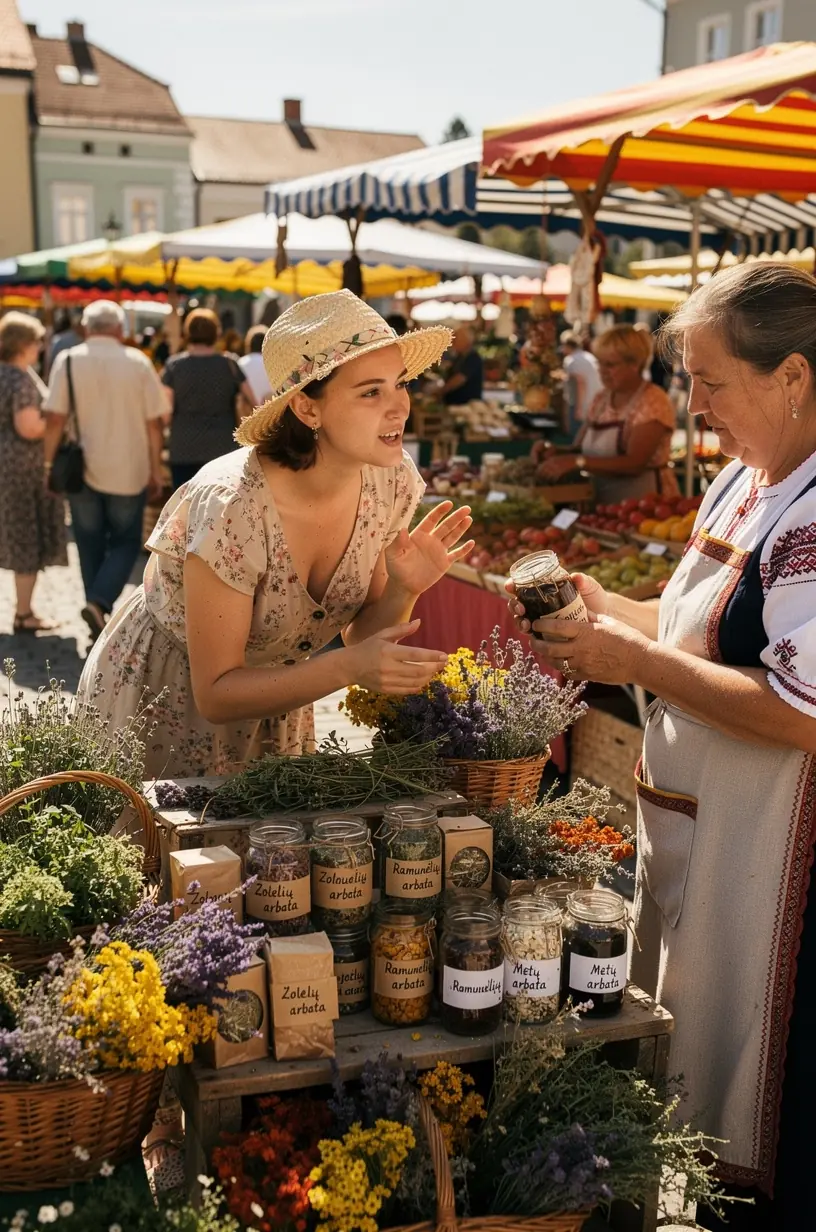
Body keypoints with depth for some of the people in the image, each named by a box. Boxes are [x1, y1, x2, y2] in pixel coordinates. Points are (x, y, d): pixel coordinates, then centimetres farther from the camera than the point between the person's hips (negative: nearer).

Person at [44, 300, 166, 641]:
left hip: (82, 470, 1)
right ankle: (99, 601, -10)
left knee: (91, 546, 13)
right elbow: (154, 424, -5)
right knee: (125, 543, 11)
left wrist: (50, 464, 1)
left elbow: (55, 420, -8)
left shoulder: (68, 361, -4)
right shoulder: (138, 363, -5)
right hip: (128, 471, -1)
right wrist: (156, 471, 4)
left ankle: (98, 614, 15)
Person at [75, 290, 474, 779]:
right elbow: (216, 694, -27)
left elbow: (361, 634, -5)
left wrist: (404, 590, -25)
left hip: (274, 699, 5)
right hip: (160, 701, -5)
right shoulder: (231, 508, -33)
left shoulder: (393, 481, -15)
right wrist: (348, 668, -38)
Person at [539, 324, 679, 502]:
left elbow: (634, 464, -19)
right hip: (603, 504, 6)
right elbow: (581, 449, 14)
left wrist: (576, 462, -25)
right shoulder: (601, 399, 11)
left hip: (643, 506, -6)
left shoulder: (652, 402, -9)